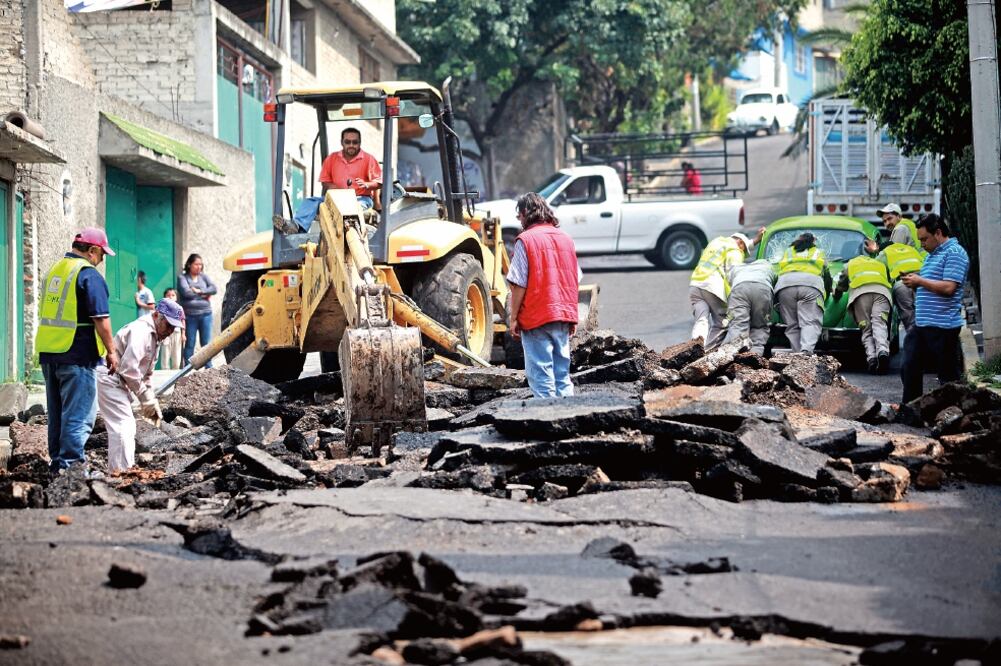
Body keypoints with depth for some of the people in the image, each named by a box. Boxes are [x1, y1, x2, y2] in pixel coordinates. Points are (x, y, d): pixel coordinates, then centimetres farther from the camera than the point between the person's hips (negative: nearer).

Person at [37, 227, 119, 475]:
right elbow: (100, 318, -16)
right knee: (79, 414, -4)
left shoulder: (54, 271, 15)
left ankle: (57, 460, 20)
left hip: (47, 351, 8)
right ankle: (70, 462, -8)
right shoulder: (89, 274, -12)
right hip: (77, 354, -8)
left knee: (56, 412, 15)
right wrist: (111, 351, -10)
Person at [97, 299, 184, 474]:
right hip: (109, 378, -11)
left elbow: (146, 374, 23)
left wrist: (152, 400, 11)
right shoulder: (140, 331, -17)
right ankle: (122, 472, -18)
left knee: (127, 427, 15)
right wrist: (145, 397, -16)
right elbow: (129, 367, -25)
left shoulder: (154, 337, 17)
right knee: (123, 427, -16)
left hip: (117, 382, 11)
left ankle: (122, 471, 21)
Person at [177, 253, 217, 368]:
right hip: (190, 316, -3)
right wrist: (204, 294, -6)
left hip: (205, 315, 3)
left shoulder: (204, 277, 13)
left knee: (206, 343, 4)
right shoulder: (182, 278, 3)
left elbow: (214, 289, 1)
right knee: (189, 344, 0)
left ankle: (209, 367, 8)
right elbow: (186, 292, -12)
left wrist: (199, 291, -11)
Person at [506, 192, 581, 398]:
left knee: (541, 376, -3)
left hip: (536, 319, -6)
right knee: (562, 373, 12)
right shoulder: (565, 238, 10)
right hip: (564, 315, 6)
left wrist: (514, 317, -4)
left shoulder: (525, 240, -7)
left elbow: (519, 284, -10)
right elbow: (575, 280, 14)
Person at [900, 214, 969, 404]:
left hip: (942, 326, -10)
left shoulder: (954, 253, -10)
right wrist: (914, 284, 8)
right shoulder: (931, 255, 20)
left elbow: (948, 288, -21)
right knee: (910, 369, 10)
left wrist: (919, 281, -13)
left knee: (948, 374, -2)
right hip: (921, 324, 10)